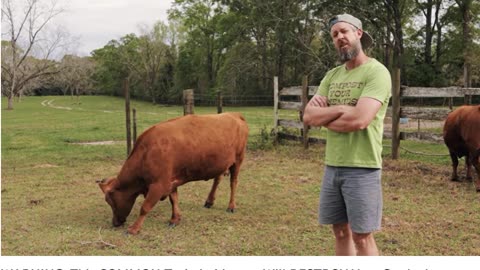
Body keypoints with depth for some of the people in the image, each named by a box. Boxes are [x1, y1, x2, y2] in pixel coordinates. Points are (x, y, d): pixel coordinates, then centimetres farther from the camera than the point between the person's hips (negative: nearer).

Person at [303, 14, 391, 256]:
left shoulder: (377, 72, -10)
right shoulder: (331, 75, 11)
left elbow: (358, 120, -22)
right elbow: (308, 116, 1)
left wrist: (323, 118, -5)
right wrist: (341, 109, -13)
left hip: (362, 169, -6)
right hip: (332, 166, 7)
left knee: (362, 237, 3)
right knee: (340, 231, 16)